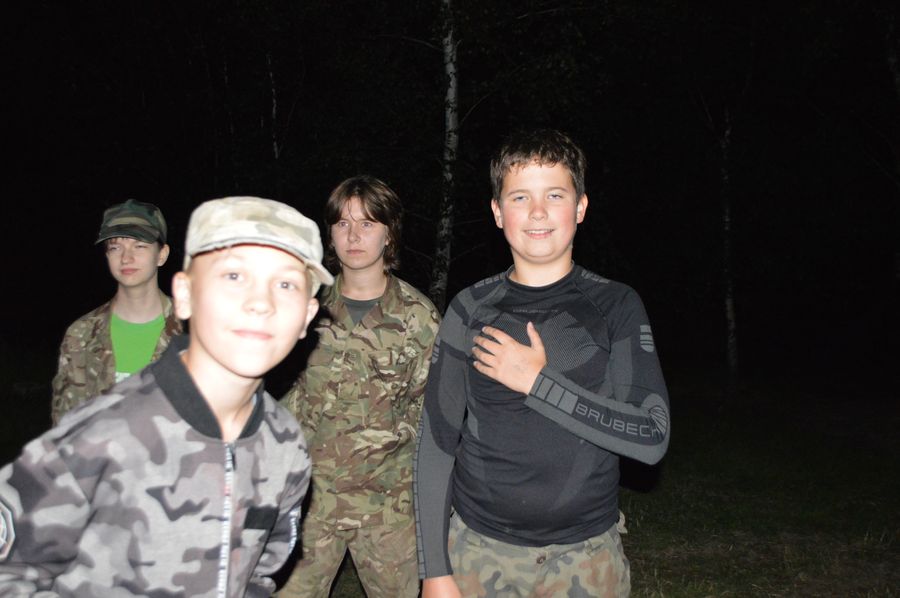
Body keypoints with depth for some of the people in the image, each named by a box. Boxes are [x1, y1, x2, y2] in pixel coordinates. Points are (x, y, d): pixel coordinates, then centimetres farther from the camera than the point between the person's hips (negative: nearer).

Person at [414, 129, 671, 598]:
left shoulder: (615, 306, -4)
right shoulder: (471, 309, -3)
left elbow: (652, 437, -12)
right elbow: (436, 444, -1)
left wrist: (537, 381, -18)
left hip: (585, 555, 0)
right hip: (478, 548, 1)